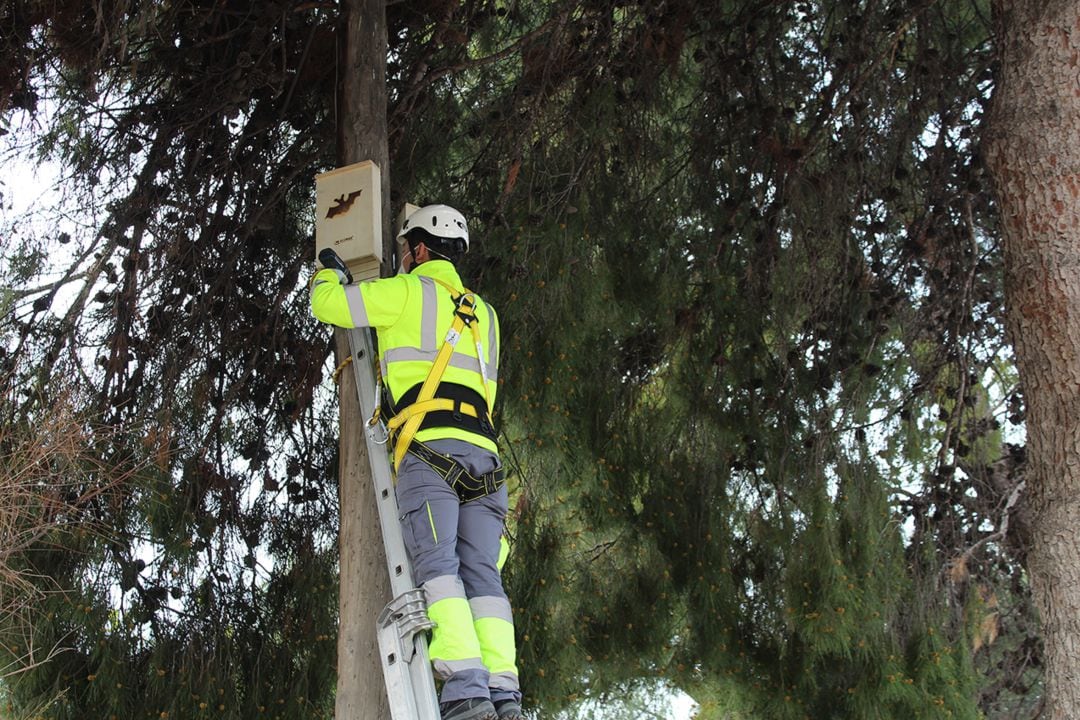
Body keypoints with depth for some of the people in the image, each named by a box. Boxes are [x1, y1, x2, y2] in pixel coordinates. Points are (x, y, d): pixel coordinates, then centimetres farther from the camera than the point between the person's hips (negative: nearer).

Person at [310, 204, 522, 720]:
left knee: (437, 566, -15)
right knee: (481, 573, -2)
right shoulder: (482, 312, 29)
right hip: (482, 453, 6)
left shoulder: (409, 292, 9)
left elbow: (327, 303, 13)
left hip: (429, 447, -6)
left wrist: (327, 271, 36)